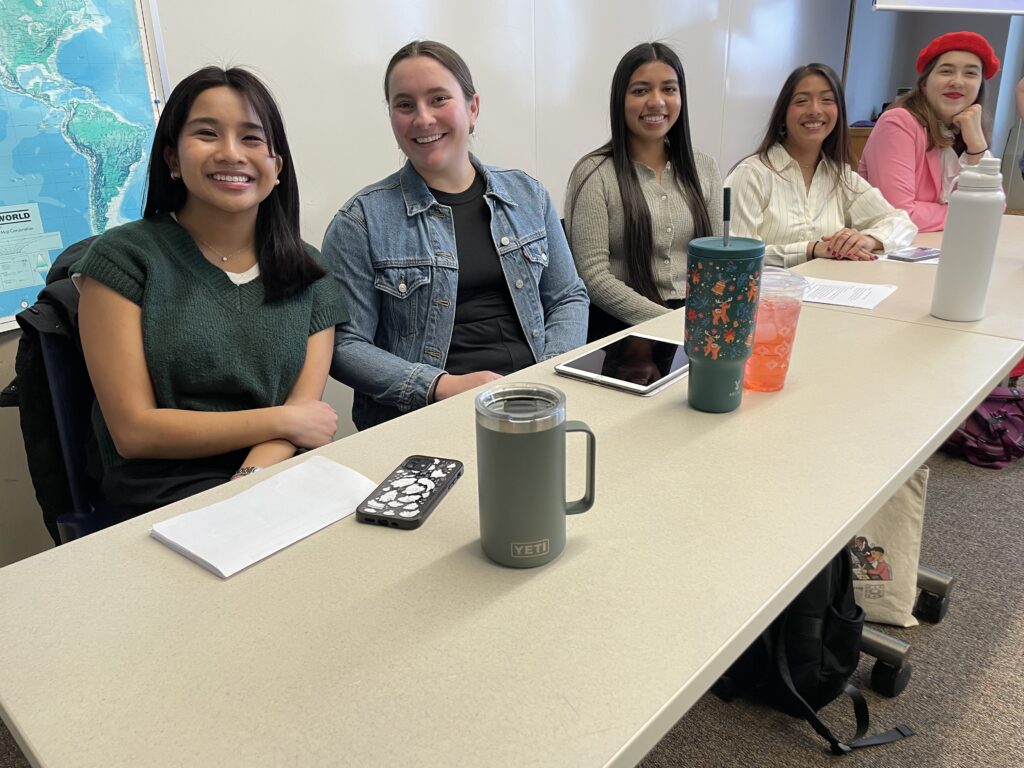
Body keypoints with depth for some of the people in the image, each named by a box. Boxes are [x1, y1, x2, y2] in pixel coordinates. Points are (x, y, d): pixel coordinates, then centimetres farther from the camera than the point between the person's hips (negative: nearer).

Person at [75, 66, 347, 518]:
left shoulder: (308, 271, 9)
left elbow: (306, 409, 0)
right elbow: (133, 431, -6)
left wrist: (250, 480, -18)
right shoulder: (123, 258, -1)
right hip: (165, 497, -4)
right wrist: (281, 421, -7)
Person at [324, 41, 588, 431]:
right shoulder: (363, 220, 0)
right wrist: (442, 387, -16)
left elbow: (568, 297, 16)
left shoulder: (527, 195, 13)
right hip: (422, 416, -4)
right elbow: (344, 344, -3)